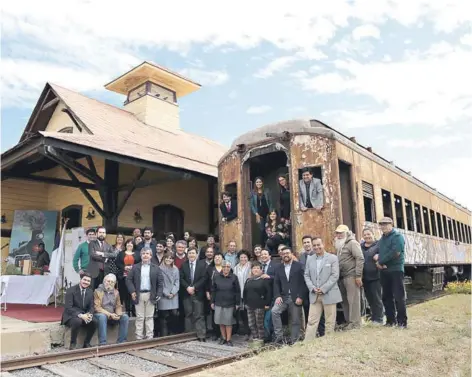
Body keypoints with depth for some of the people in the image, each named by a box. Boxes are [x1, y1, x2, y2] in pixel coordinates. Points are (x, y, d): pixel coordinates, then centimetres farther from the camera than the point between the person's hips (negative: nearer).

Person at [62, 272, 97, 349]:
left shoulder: (90, 292, 6)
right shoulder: (71, 290, -11)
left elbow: (91, 307, 6)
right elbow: (68, 307, -19)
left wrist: (89, 314, -18)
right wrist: (80, 315, -31)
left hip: (84, 315, 5)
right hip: (71, 316, -5)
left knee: (94, 322, -23)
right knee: (77, 321, -36)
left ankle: (86, 343, -3)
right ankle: (73, 344, -14)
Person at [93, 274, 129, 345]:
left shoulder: (116, 292, 10)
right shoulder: (98, 291, -6)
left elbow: (118, 306, 10)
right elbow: (97, 307, -13)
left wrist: (118, 314, -13)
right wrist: (110, 314, -21)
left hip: (113, 316, 5)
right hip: (101, 314, -4)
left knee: (125, 316, -19)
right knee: (102, 316, -37)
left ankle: (121, 341, -15)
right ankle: (102, 343, -34)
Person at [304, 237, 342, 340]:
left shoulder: (333, 258, -2)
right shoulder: (309, 259, 11)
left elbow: (335, 276, -9)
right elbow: (306, 276, 10)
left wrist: (323, 289, -15)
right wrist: (313, 288, -7)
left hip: (329, 295, -3)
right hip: (314, 295, 3)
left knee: (329, 322, 5)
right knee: (311, 321, 2)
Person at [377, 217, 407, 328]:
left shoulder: (397, 236, -6)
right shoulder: (382, 238, 17)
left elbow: (395, 252, -18)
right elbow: (380, 253, 16)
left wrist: (380, 262, -12)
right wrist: (380, 263, -6)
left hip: (396, 270, -7)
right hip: (384, 271, 7)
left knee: (399, 297, -4)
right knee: (386, 297, 10)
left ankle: (402, 321, 4)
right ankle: (391, 319, 19)